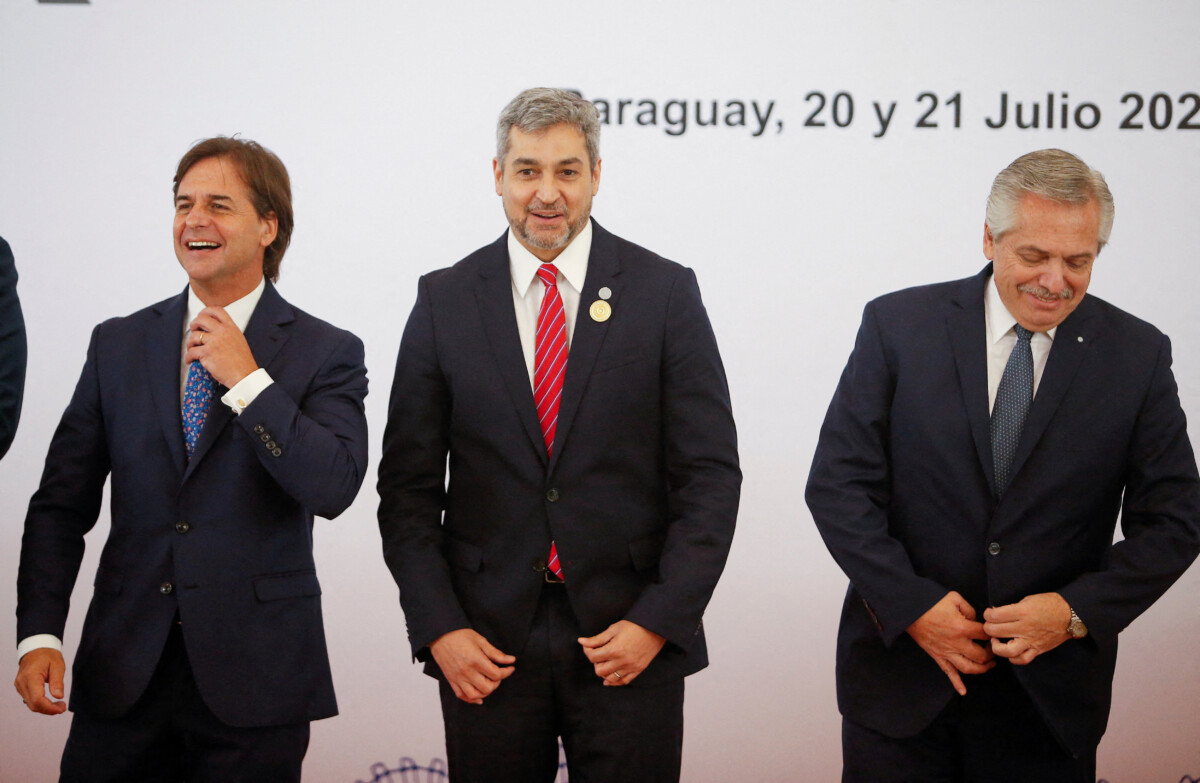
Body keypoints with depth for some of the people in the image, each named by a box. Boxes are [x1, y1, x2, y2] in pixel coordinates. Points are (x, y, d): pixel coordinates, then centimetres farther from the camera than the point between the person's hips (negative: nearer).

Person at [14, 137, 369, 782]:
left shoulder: (327, 353, 0)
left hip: (254, 680, -2)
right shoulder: (118, 344, 9)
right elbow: (61, 503, 6)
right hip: (122, 674, 3)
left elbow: (334, 488, -15)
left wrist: (248, 380, -16)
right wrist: (39, 634, -5)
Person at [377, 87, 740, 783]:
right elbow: (409, 484, 4)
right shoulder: (445, 302, 4)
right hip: (486, 641, 1)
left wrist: (658, 621, -9)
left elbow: (711, 474, -2)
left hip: (631, 643, -1)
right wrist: (439, 628, -5)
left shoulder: (665, 293, 0)